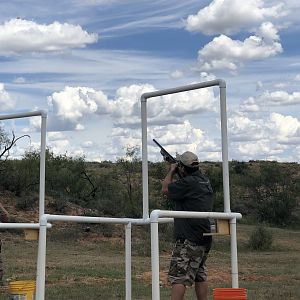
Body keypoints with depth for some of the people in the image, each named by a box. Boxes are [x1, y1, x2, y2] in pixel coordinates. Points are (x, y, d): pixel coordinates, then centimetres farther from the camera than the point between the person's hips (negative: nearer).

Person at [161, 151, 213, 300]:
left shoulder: (188, 182, -17)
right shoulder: (204, 180, 10)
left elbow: (165, 189, -3)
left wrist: (171, 171, 9)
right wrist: (176, 172, 22)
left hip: (189, 239, -9)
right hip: (204, 239, 9)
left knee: (178, 278, -8)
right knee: (200, 277, 16)